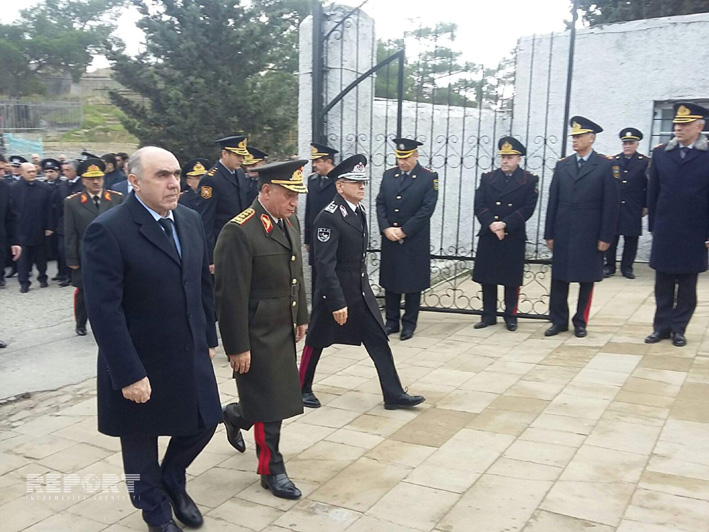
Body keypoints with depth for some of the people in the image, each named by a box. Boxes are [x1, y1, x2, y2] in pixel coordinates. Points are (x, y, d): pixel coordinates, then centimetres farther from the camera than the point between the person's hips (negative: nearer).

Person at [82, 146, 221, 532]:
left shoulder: (190, 220, 2)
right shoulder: (107, 230, -20)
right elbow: (104, 311, -22)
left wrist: (208, 338, 11)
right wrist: (128, 374, -22)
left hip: (190, 355, 6)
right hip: (140, 363, -5)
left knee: (202, 423, 15)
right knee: (141, 439, 16)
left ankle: (172, 480, 46)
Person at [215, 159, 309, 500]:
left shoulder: (290, 222, 6)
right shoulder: (239, 232, -22)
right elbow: (231, 295, -21)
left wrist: (301, 317, 18)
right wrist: (237, 347, -18)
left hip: (283, 330, 8)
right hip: (257, 335, -8)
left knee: (280, 394, 18)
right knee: (270, 402, 4)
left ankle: (235, 415, 46)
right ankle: (272, 470, 22)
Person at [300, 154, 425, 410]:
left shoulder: (359, 211, 7)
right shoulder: (328, 217, -20)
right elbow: (325, 265, -23)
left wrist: (363, 287, 19)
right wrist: (337, 303, -24)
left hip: (361, 291, 8)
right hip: (335, 292, -8)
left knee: (379, 341, 5)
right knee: (316, 341, 10)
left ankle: (394, 394, 11)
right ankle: (303, 388, 29)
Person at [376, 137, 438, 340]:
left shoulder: (429, 177, -6)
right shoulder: (388, 175, 8)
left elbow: (427, 208, -12)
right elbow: (380, 203, 6)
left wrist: (404, 231, -14)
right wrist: (386, 228, -9)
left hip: (415, 241, -4)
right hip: (389, 239, 4)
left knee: (413, 283, 4)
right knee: (390, 281, 9)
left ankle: (409, 323, 16)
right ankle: (391, 322, 20)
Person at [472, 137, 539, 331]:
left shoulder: (530, 180, 2)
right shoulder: (487, 178, 8)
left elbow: (527, 208, -7)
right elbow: (479, 205, 0)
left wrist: (505, 224, -17)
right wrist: (491, 224, -16)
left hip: (514, 237, -2)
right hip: (488, 236, 2)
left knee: (512, 279, 5)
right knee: (487, 278, 6)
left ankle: (511, 316, 18)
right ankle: (488, 315, 17)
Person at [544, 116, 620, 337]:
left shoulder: (605, 166, -3)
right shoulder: (562, 165, 8)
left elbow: (611, 205, -5)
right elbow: (553, 201, 7)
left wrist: (606, 237, -9)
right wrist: (549, 234, 3)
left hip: (589, 235, -3)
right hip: (562, 234, 3)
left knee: (586, 281, 7)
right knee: (559, 279, 6)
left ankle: (580, 322, 19)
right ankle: (559, 321, 18)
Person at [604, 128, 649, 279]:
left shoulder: (645, 162, 2)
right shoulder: (613, 161, 6)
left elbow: (649, 186, 1)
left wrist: (646, 206, -2)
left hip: (633, 210, -1)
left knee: (631, 239, 4)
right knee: (611, 237, 3)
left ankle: (627, 268, 15)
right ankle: (609, 266, 14)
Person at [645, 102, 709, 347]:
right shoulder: (660, 153, 4)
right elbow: (652, 192, 8)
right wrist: (652, 224, 7)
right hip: (664, 231, 2)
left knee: (687, 285, 8)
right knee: (663, 283, 8)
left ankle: (678, 328, 19)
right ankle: (661, 326, 18)